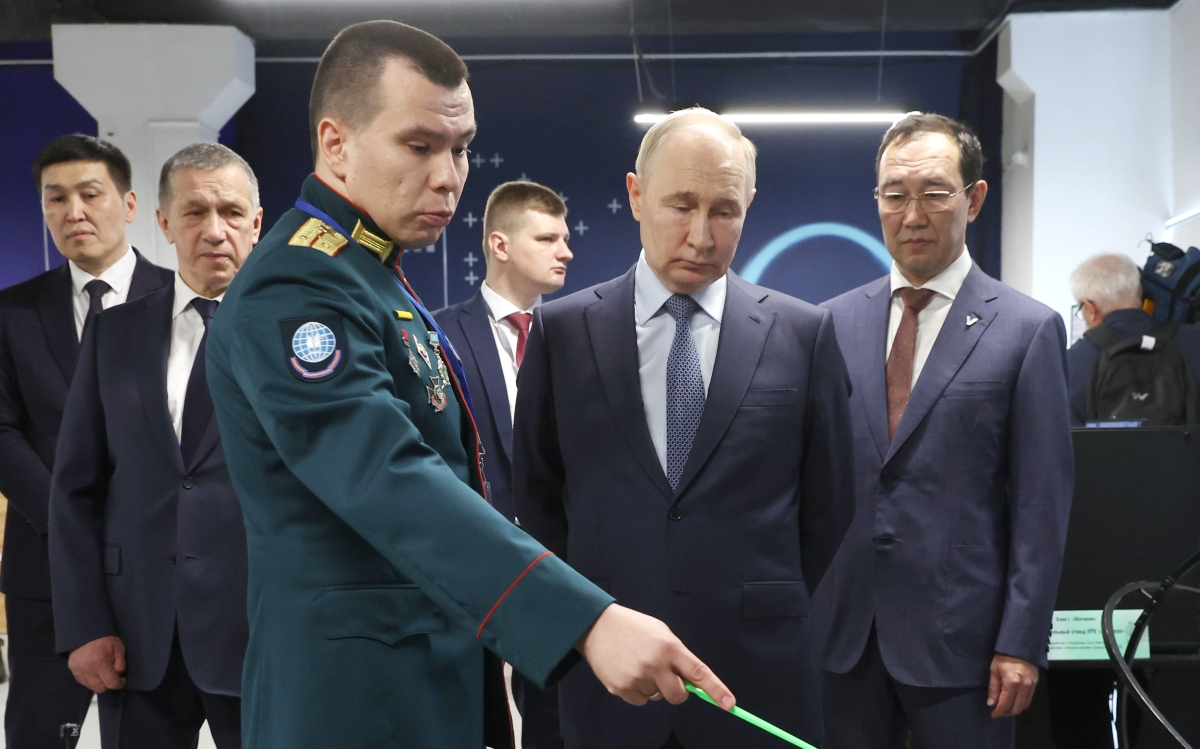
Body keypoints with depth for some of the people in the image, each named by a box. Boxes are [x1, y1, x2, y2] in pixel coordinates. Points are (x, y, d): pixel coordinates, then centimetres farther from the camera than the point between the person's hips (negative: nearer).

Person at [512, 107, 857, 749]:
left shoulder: (803, 333, 0)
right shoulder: (561, 329, 1)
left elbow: (829, 502, 7)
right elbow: (535, 492, 8)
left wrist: (768, 610, 7)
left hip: (758, 672, 0)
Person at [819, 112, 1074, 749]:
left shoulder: (1029, 331, -3)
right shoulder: (835, 322, 6)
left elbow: (1041, 505, -4)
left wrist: (1021, 643, -8)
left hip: (960, 637, -3)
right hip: (842, 629, 3)